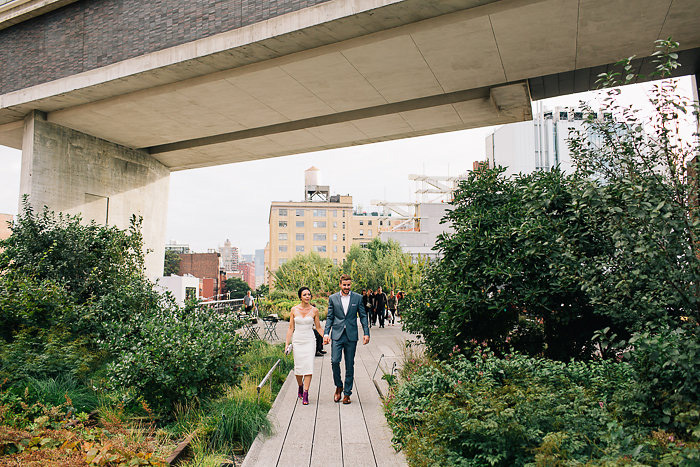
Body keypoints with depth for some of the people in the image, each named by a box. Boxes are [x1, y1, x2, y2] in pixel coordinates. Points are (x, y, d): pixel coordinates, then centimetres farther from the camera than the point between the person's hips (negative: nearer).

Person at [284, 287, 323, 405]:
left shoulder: (314, 310, 0)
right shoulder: (294, 310, 1)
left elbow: (318, 327, 8)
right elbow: (291, 328, 4)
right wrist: (287, 343, 0)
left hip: (309, 341, -1)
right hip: (297, 341, 1)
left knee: (309, 367, -10)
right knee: (298, 367, 4)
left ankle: (305, 394, -5)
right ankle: (300, 387, 33)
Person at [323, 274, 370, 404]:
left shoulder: (358, 298, 3)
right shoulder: (332, 298, 4)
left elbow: (363, 316, 6)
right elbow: (329, 317, 7)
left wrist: (366, 333, -1)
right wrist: (326, 333, -2)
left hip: (351, 335, 0)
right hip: (337, 335, 0)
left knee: (350, 365, 5)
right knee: (335, 361, -11)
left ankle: (347, 393, 17)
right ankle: (339, 386, 15)